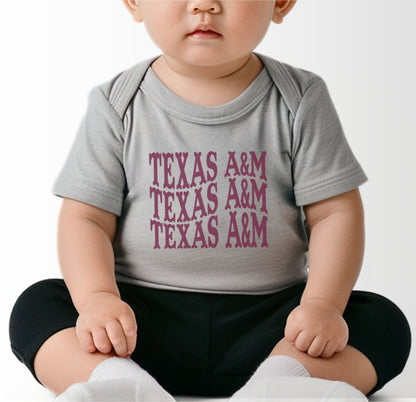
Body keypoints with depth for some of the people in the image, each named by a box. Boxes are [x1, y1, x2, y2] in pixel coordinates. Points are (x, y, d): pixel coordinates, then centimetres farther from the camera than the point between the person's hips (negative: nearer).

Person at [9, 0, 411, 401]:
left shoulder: (299, 102, 0)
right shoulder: (118, 107, 1)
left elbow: (335, 212, -2)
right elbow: (86, 218, -2)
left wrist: (322, 304, -17)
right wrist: (97, 298, -20)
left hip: (263, 316, 0)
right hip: (144, 318, 0)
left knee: (383, 321, -20)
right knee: (36, 305, -19)